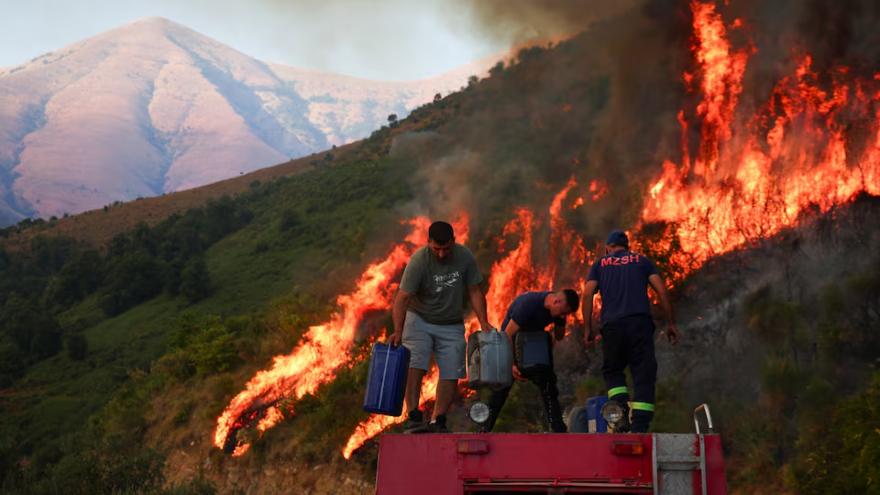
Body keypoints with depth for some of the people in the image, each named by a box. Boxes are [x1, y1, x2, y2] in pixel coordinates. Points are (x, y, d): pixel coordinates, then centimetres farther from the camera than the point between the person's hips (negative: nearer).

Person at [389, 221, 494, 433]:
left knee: (451, 374, -2)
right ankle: (413, 417, -19)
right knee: (414, 367, -20)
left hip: (452, 325, 3)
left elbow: (474, 292, -1)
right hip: (419, 320, -3)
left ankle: (437, 422, 5)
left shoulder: (465, 257, -9)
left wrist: (483, 323, -10)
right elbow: (402, 298, -25)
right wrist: (398, 331, -37)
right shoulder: (418, 261, -21)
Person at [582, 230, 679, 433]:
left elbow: (587, 295, 6)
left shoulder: (600, 264, 19)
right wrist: (671, 323, 12)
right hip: (641, 322, 0)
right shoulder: (641, 260, 20)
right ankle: (640, 427, -9)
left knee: (612, 371, 17)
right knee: (644, 375, 2)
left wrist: (589, 329, 8)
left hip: (611, 325, 0)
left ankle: (622, 412, -6)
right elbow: (662, 291, 9)